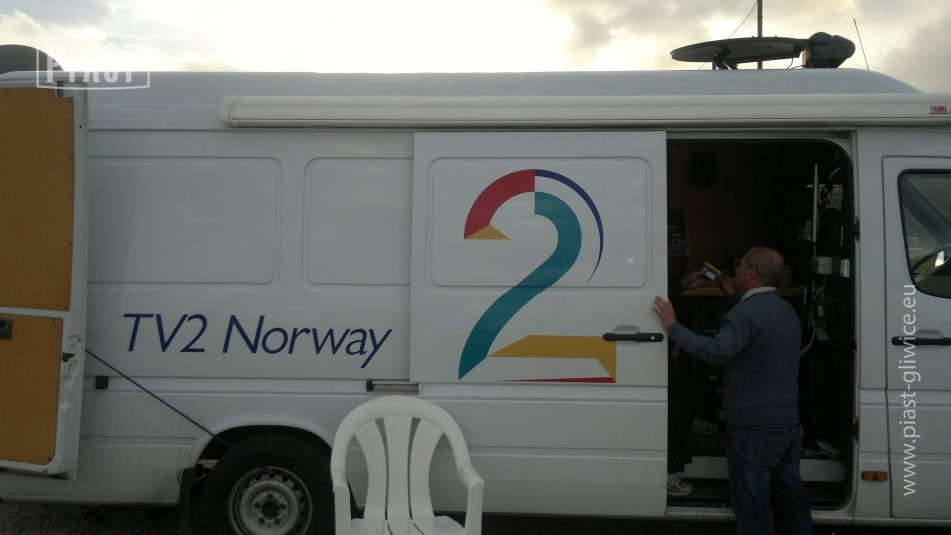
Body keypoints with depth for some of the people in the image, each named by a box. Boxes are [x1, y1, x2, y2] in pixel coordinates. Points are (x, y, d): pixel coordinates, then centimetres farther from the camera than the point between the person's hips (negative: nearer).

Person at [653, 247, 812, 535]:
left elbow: (717, 351, -32)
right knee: (790, 500, 17)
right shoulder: (785, 309, 12)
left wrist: (673, 327, -24)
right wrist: (733, 294, 26)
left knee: (753, 509, 0)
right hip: (789, 425, 9)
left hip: (753, 428, -9)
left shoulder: (746, 313, -19)